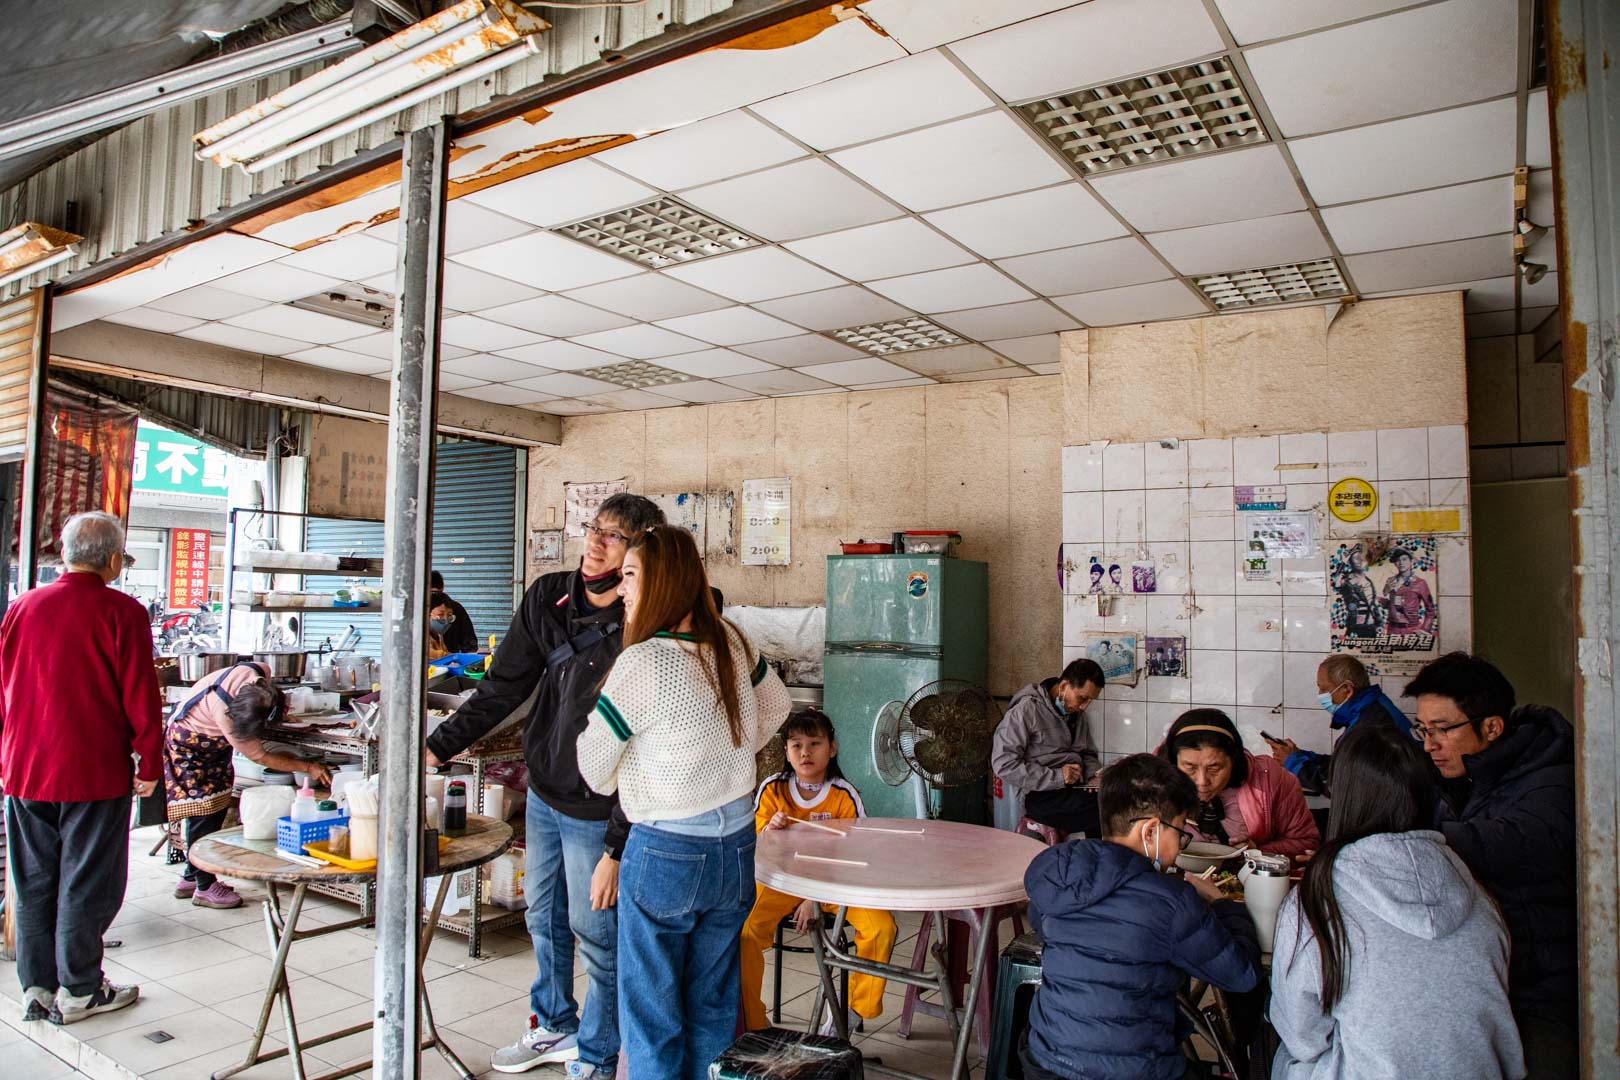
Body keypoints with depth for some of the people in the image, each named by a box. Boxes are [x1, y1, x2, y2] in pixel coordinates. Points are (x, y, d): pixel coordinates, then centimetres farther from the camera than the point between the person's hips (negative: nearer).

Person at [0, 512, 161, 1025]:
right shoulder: (121, 612, -13)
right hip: (94, 772, -5)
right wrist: (149, 765, -4)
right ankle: (78, 991, 15)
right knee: (87, 883, 6)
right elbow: (140, 697, -13)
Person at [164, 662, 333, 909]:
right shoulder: (224, 713, -39)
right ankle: (204, 888, -1)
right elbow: (260, 757, -30)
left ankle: (190, 878, 18)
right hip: (187, 747, -8)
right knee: (203, 814, -9)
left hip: (213, 746, 8)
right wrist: (308, 767, -29)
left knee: (216, 811, 7)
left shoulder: (259, 673, -25)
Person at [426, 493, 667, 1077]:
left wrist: (617, 850, -22)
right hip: (543, 792, 7)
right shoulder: (548, 597, -5)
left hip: (599, 811, -7)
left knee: (596, 931, 9)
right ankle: (554, 1026, 48)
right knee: (543, 916, 23)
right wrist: (438, 745, -3)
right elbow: (503, 688, 4)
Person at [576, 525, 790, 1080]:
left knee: (652, 1013, 11)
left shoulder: (642, 663, -20)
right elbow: (776, 706, 16)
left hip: (666, 853, -6)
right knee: (712, 1005, 19)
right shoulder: (730, 640, -2)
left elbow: (594, 771, -9)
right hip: (736, 845, 6)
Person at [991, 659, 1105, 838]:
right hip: (1040, 796, -7)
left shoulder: (1078, 714, 14)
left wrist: (1092, 777, 3)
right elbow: (1003, 764, -14)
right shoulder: (1026, 710, -8)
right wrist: (1057, 777, -18)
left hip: (1075, 790, 7)